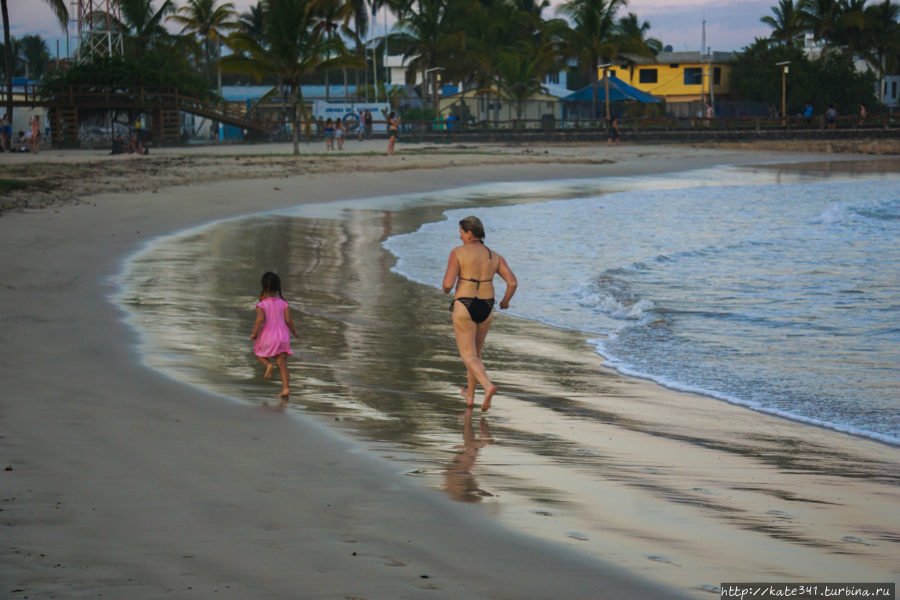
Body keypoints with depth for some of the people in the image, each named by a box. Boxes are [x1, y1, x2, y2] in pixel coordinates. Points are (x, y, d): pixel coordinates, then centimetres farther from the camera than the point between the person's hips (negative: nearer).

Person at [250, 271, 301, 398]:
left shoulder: (261, 305, -9)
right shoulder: (283, 303, 2)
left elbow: (260, 319, -23)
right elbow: (288, 320, -1)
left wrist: (254, 333, -10)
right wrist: (294, 332, 15)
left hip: (267, 338, -3)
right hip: (283, 337, 3)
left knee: (258, 352, 25)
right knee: (282, 364, 5)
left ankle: (268, 365, -4)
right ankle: (286, 388, -7)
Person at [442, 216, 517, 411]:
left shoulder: (458, 252, -10)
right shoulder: (495, 257, 2)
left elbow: (448, 284, -15)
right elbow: (513, 282, -5)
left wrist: (445, 288, 10)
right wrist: (506, 301, 14)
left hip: (464, 308, -5)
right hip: (486, 308, 5)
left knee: (469, 357, -2)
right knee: (475, 350, 25)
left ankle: (488, 386, -27)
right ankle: (470, 394, 34)